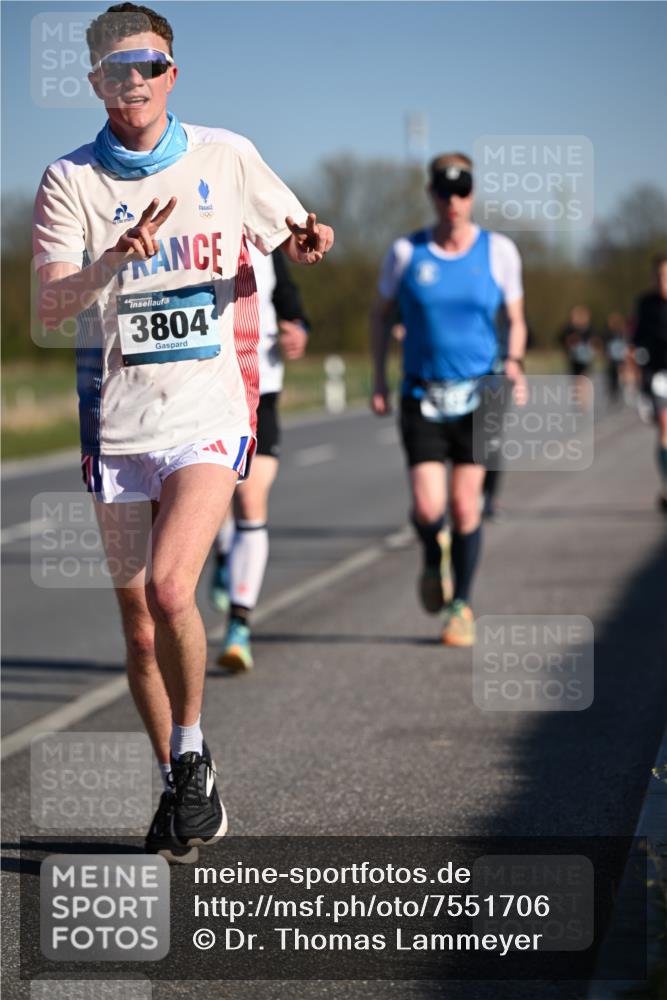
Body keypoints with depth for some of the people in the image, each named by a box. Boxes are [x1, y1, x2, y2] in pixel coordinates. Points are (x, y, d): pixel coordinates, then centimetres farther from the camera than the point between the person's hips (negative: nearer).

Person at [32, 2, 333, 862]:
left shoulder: (225, 156, 2)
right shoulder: (70, 180, -1)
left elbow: (290, 237, 17)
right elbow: (48, 307, -11)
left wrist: (307, 244, -7)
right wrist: (117, 259, -28)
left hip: (209, 414, -2)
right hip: (116, 426, 2)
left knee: (169, 586, -22)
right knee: (138, 626, 8)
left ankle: (192, 753, 0)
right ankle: (182, 789, 25)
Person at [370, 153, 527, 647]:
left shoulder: (499, 252, 0)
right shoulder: (406, 252, 0)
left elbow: (516, 320, 11)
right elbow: (380, 314, 13)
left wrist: (514, 362, -9)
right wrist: (379, 380, 6)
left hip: (479, 395, 0)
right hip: (422, 396, 0)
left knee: (465, 506, -1)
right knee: (427, 507, -12)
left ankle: (461, 606, 16)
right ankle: (434, 558, 23)